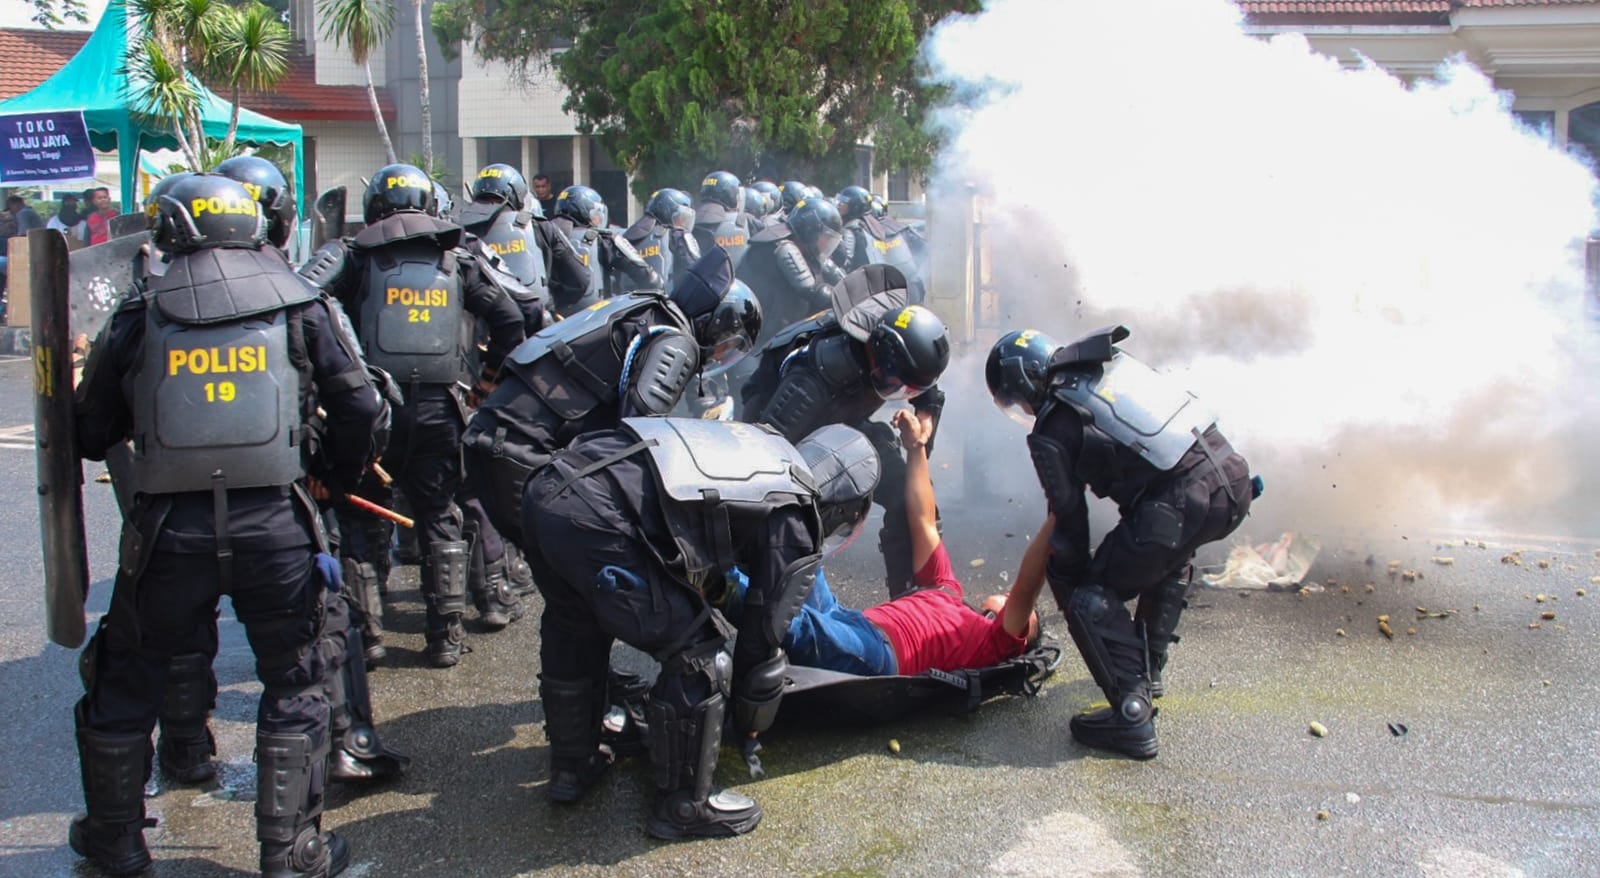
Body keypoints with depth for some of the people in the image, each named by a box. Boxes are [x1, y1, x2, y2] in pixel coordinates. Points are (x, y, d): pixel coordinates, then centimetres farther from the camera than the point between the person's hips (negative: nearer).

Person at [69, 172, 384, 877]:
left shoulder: (139, 315, 4)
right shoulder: (298, 304, 5)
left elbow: (91, 436, 8)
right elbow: (361, 409, 3)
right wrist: (332, 476, 19)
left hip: (168, 528, 1)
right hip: (273, 522, 0)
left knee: (125, 679, 21)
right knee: (295, 684, 14)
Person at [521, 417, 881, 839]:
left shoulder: (760, 446, 26)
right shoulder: (795, 530, 7)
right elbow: (763, 637, 16)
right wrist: (750, 726, 32)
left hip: (547, 486, 9)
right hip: (596, 518, -8)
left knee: (575, 629, 32)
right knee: (698, 656, 8)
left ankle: (572, 767, 48)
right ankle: (683, 805, 23)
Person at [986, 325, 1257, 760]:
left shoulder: (1051, 433, 0)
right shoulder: (1111, 364, 20)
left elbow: (1070, 521, 6)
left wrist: (1071, 586, 19)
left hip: (1184, 503, -8)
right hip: (1234, 478, 8)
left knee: (1094, 597, 4)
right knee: (1168, 559, 36)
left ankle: (1133, 715, -2)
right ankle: (1149, 669, 45)